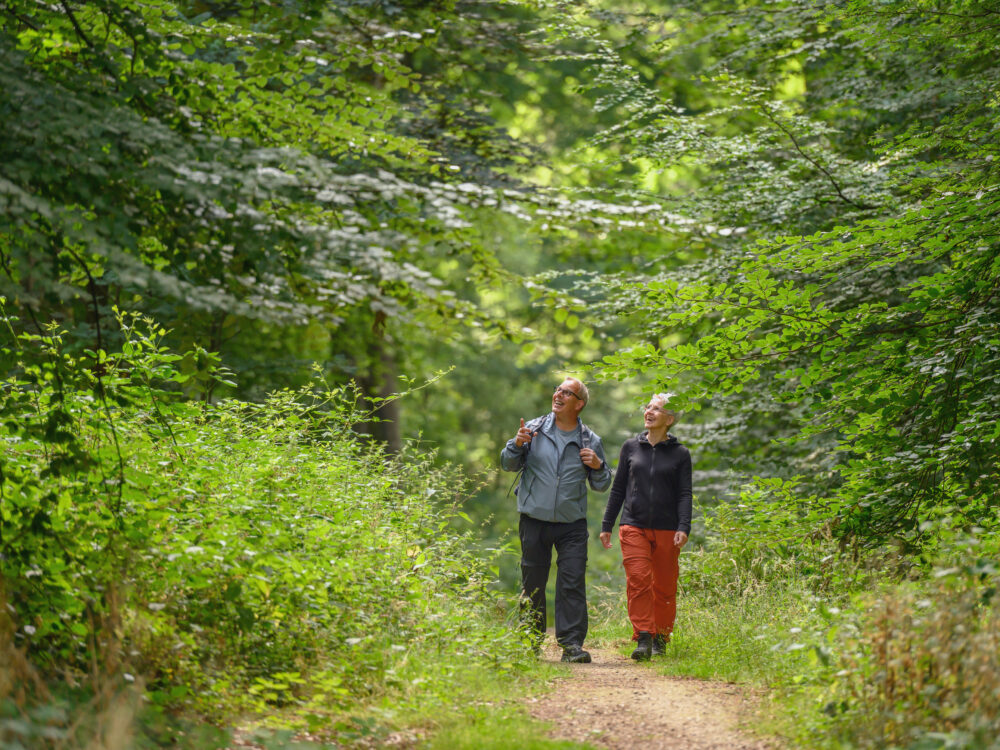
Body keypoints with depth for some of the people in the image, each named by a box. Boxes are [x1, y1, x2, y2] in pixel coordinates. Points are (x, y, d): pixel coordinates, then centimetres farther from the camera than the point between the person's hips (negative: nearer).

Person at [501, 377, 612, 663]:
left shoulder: (590, 441, 5)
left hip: (572, 524, 0)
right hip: (534, 521, 0)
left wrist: (598, 466, -9)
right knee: (532, 583, 7)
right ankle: (531, 641, 22)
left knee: (573, 583, -10)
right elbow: (508, 465, 6)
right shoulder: (534, 429, 3)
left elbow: (602, 485, 13)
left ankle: (571, 643, -8)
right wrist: (517, 444, -14)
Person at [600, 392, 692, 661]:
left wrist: (683, 528, -13)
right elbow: (618, 488, 15)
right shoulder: (631, 447, 11)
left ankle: (660, 638, 17)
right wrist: (606, 525, 13)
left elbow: (685, 494, 1)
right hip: (634, 526, 1)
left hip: (666, 529, -1)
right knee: (638, 580, -14)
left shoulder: (680, 454, 6)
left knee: (664, 586, 2)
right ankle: (643, 639, -16)